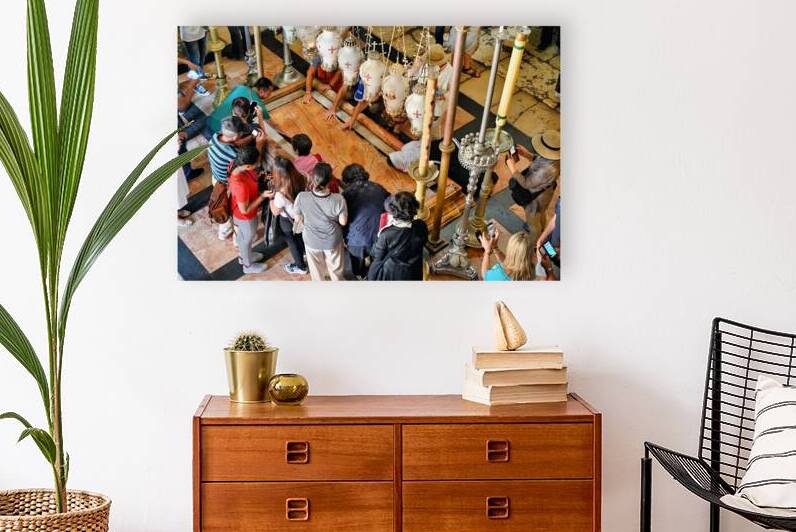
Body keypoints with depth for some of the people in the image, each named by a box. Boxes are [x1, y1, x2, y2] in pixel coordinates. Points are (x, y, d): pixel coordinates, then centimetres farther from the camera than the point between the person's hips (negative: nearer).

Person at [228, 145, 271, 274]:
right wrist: (263, 196, -29)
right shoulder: (240, 185, -45)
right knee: (247, 239, 23)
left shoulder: (240, 169, -21)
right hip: (245, 217, -7)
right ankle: (248, 265, 51)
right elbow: (245, 210, -30)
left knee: (242, 236, 33)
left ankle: (244, 255, 62)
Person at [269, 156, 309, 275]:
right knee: (301, 238, 34)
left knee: (292, 243, 24)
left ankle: (300, 267, 47)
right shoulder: (300, 179, -26)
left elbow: (275, 212, -22)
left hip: (288, 221, -5)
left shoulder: (281, 194, -41)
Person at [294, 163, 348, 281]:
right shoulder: (338, 199, -34)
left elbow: (299, 220, -12)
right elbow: (343, 222, -16)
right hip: (332, 240, -1)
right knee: (335, 267, 29)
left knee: (316, 268, 29)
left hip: (311, 240, 1)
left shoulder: (302, 197, -31)